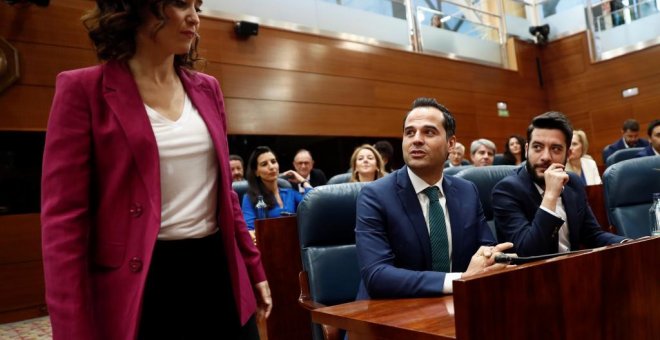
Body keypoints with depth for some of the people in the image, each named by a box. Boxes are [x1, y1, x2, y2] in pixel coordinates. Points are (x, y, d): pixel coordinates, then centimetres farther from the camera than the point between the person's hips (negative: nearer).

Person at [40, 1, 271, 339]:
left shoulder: (207, 89, 9)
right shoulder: (83, 89, -7)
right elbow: (63, 219, -9)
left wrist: (253, 269, 15)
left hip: (219, 273, 5)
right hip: (140, 284, -4)